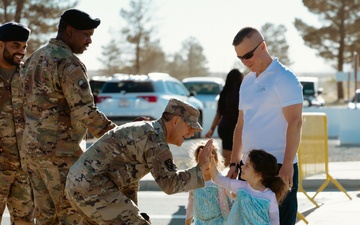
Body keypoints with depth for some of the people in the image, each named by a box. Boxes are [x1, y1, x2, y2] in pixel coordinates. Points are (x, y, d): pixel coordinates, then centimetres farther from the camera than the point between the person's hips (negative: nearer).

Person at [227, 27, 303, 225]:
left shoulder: (284, 79, -8)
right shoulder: (247, 82, 16)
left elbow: (294, 123, -15)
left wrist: (287, 165, -21)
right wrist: (234, 163, 15)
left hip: (278, 167, -8)